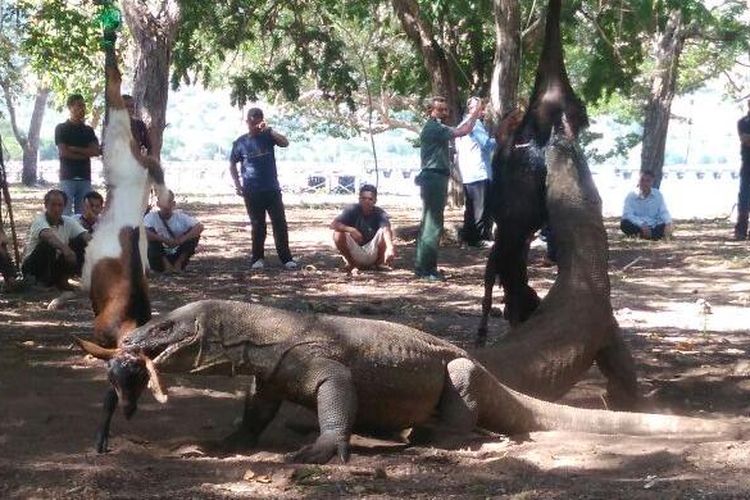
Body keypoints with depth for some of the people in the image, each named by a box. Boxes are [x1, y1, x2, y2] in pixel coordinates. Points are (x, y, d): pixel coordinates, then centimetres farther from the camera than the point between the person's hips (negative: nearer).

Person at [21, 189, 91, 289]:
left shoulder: (69, 222, -1)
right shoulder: (40, 220, -19)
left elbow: (85, 235, -14)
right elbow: (48, 235, -41)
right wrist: (65, 249, -58)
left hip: (56, 266, 5)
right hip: (32, 267, -5)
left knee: (80, 242, -11)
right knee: (47, 244, -34)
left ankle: (62, 280, -5)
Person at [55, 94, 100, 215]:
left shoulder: (88, 130, 15)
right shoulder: (61, 128, 3)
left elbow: (95, 151, 1)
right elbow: (63, 152, -7)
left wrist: (74, 149, -8)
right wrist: (86, 154, -3)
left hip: (85, 177, 4)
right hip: (68, 177, -4)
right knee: (66, 214, -8)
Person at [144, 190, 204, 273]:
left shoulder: (180, 216, -11)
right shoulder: (152, 216, -14)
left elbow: (199, 227, -22)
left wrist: (182, 239, -34)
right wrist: (165, 240, -35)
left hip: (177, 255, 1)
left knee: (194, 233, -17)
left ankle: (179, 263, -5)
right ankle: (166, 264, -12)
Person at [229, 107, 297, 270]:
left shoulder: (268, 136, 4)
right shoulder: (241, 142, 4)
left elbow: (285, 143, -13)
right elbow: (232, 164, 13)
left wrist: (269, 130, -23)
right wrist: (237, 185, 4)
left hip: (272, 189, 0)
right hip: (252, 192, 0)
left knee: (280, 223, -2)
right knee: (258, 226, 5)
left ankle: (286, 258, 2)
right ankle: (257, 258, 15)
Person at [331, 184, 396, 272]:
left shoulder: (380, 214, -15)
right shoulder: (353, 210, -12)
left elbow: (386, 230, -35)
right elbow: (333, 224, -23)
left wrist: (390, 248, -57)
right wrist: (351, 230, -40)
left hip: (372, 254, -1)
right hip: (354, 254, 1)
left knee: (383, 232, -26)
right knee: (338, 233, -25)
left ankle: (379, 263, -3)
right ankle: (351, 263, 0)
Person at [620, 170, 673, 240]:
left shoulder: (657, 195, 4)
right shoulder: (631, 196, -5)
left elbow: (663, 212, -1)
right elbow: (627, 214, -17)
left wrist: (668, 223, -24)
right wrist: (642, 225, -33)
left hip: (653, 227, 1)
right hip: (637, 226, -1)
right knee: (624, 224, -33)